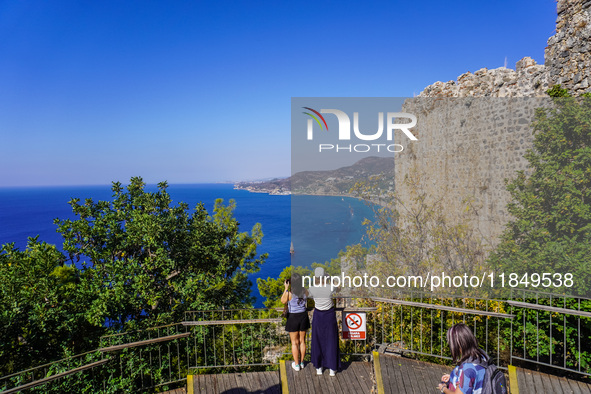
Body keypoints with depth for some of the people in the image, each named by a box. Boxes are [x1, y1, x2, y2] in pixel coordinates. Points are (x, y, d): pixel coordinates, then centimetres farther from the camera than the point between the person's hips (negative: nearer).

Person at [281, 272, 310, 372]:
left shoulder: (289, 293, -23)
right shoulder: (305, 292, -9)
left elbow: (283, 301, -6)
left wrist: (286, 288, -11)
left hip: (293, 318, -4)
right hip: (303, 316, 4)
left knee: (295, 342, 11)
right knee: (302, 341, 17)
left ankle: (296, 365, 21)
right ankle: (301, 362, 30)